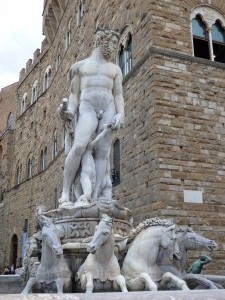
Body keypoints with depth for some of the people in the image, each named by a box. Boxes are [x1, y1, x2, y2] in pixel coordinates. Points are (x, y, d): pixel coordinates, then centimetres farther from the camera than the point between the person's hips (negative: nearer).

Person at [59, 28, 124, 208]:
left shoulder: (115, 69, 25)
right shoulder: (79, 66, 21)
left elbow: (118, 96, 14)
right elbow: (75, 95, 14)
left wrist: (121, 115, -6)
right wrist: (70, 112, -7)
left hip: (108, 110, 2)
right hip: (87, 108, -2)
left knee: (102, 152, -13)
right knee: (79, 147, -27)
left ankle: (95, 200, -19)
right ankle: (65, 195, -22)